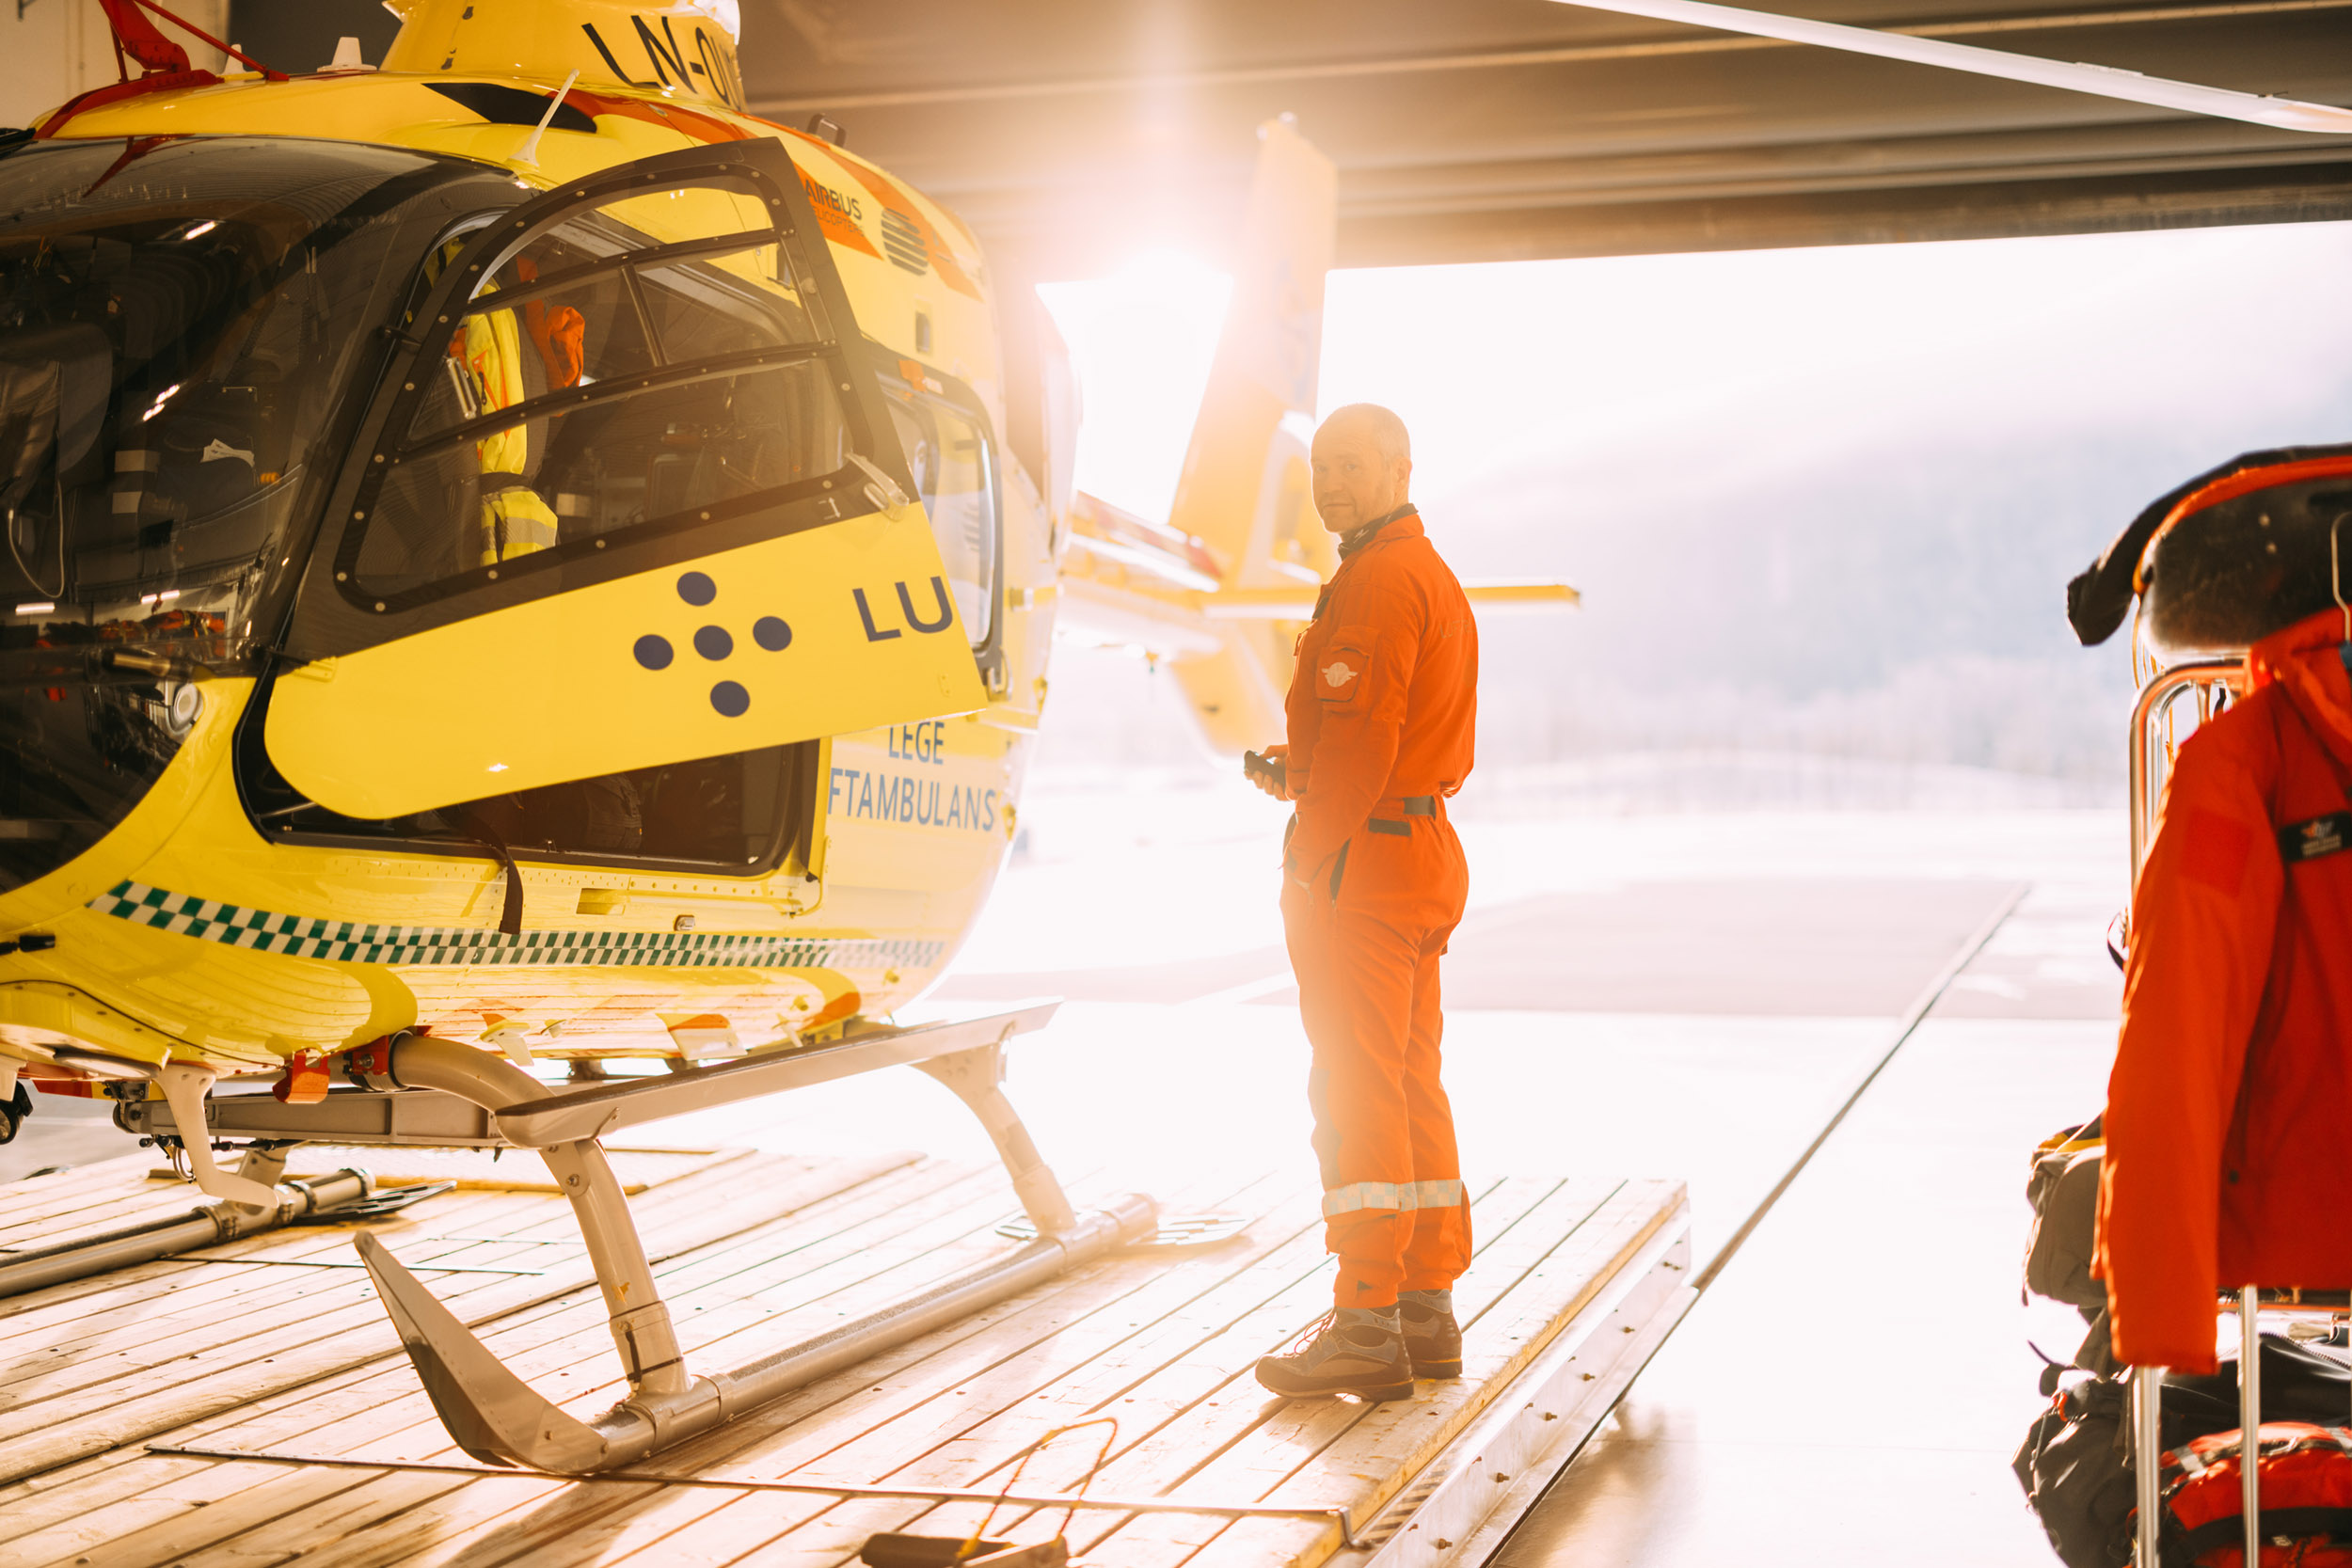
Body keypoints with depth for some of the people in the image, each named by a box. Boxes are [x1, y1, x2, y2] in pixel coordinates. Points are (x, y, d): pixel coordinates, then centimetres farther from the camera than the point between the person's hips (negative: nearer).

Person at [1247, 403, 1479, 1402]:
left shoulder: (1378, 582, -14)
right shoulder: (1434, 577, 19)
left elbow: (1362, 735, -21)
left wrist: (1310, 856, -15)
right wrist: (1302, 767, 11)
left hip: (1360, 866, -10)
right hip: (1424, 848, 10)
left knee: (1357, 1093, -8)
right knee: (1412, 1086, 13)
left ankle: (1366, 1324, -6)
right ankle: (1426, 1311, 18)